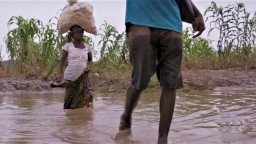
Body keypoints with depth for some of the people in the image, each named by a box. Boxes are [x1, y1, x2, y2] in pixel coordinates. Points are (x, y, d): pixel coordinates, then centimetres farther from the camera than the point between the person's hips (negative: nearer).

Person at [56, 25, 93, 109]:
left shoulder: (87, 47, 8)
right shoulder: (68, 46, 0)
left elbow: (90, 59, 25)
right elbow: (62, 60, -2)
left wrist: (89, 66, 3)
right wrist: (59, 73, -18)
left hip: (83, 76, 2)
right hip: (71, 77, -2)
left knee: (89, 95, -23)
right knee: (70, 102, 3)